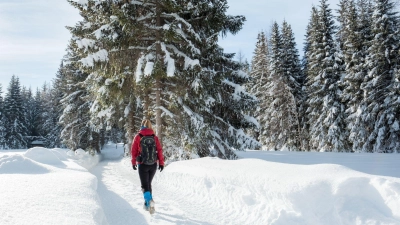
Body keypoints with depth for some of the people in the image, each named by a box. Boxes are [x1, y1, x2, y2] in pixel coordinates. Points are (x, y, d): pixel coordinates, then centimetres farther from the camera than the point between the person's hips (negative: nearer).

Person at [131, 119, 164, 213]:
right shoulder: (155, 137, 2)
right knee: (149, 183, 19)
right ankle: (147, 204, 24)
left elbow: (134, 151, 1)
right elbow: (159, 150, -4)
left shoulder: (138, 137, -3)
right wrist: (161, 163, -1)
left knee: (144, 185, 2)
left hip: (142, 164, -3)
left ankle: (149, 200, -25)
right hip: (153, 164, 3)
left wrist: (134, 162, 12)